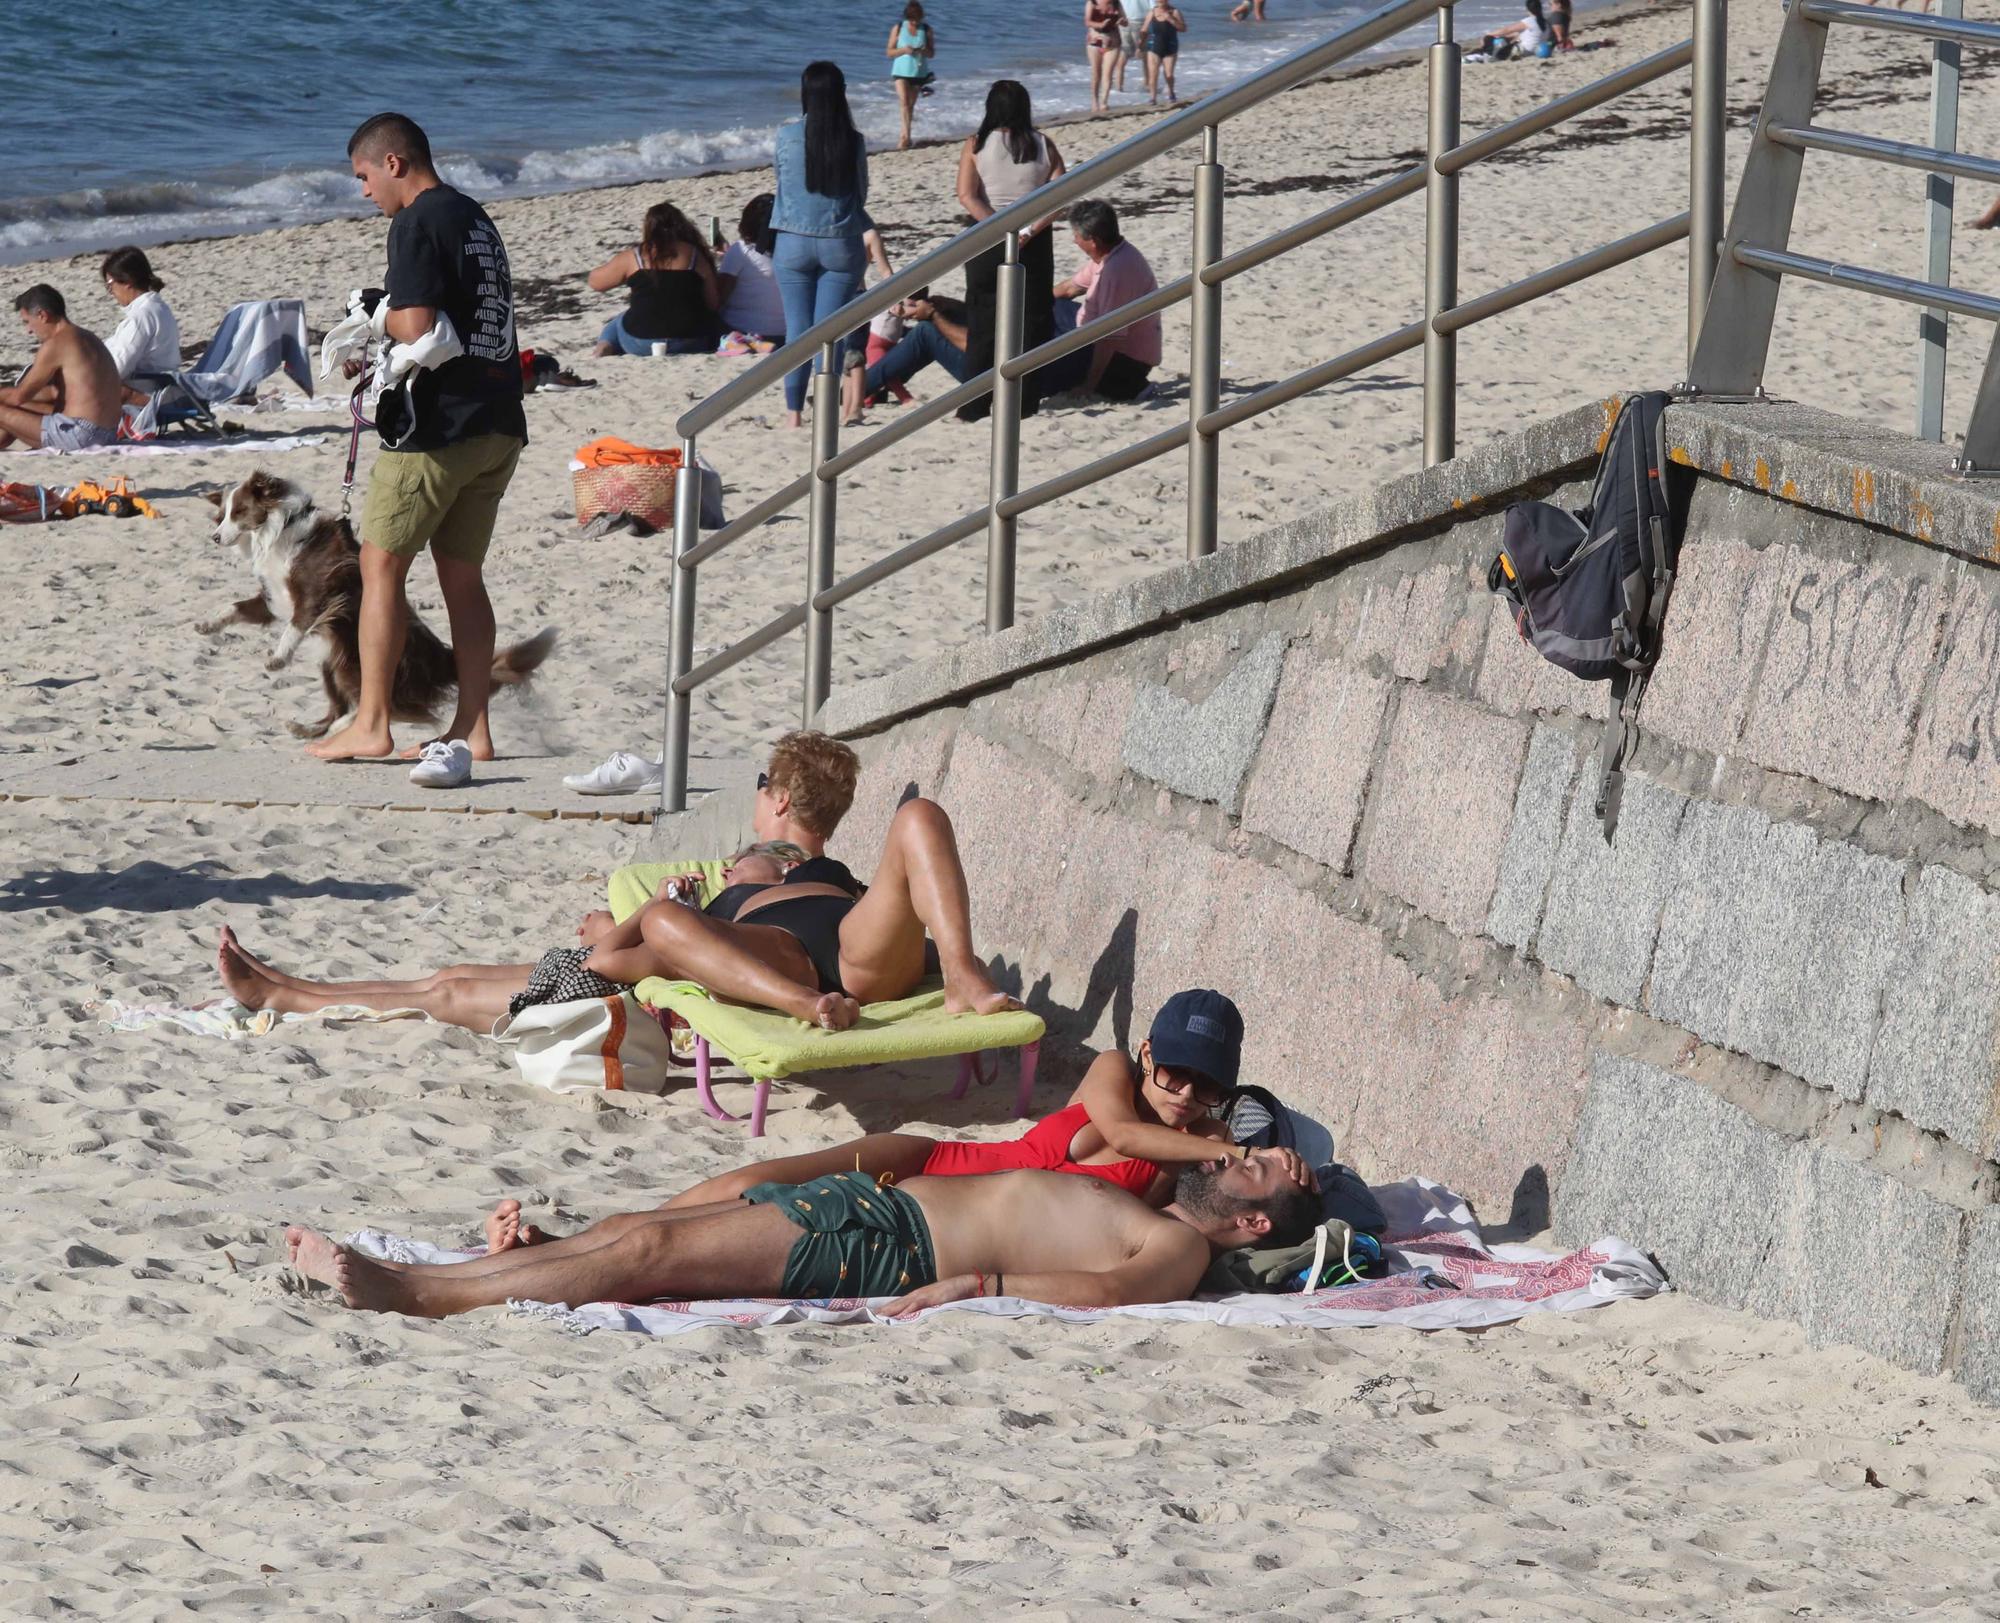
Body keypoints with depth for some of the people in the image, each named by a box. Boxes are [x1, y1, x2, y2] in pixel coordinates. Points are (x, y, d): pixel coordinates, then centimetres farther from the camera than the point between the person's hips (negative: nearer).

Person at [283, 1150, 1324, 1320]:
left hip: (886, 1251, -9)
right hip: (870, 1200, 9)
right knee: (628, 1230, -2)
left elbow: (1101, 1289, -23)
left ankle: (417, 1299, -22)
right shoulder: (1128, 1210, 24)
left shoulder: (1177, 1253, -4)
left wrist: (979, 1285, -28)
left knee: (652, 1251, -18)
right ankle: (396, 1275, -6)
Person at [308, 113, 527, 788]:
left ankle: (370, 724, -1)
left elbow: (414, 329, -20)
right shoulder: (476, 219, 17)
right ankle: (471, 730, 9)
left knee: (382, 564, 0)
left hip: (436, 423, -9)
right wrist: (384, 332, 13)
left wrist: (372, 321, 0)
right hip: (498, 423, 9)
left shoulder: (418, 225, -12)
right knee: (463, 574, 11)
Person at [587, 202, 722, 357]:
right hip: (691, 342, 0)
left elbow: (595, 283, 11)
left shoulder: (632, 257, -2)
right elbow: (714, 304, 1)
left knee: (615, 325, 32)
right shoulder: (696, 255, 0)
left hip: (642, 342, 0)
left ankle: (605, 345, 5)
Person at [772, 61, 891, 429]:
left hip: (794, 243, 0)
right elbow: (860, 197, 4)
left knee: (798, 328, 6)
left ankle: (794, 412, 7)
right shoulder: (853, 141, -6)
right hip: (841, 245, 0)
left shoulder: (787, 136, -7)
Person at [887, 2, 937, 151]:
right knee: (904, 101, -18)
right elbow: (890, 52, 1)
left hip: (919, 72, 2)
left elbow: (932, 53, 5)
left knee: (911, 105, 9)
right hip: (901, 71, -2)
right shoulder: (898, 29, -1)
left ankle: (905, 137, 21)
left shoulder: (927, 30, 2)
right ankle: (906, 136, -26)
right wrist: (903, 50, -19)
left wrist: (923, 51, -18)